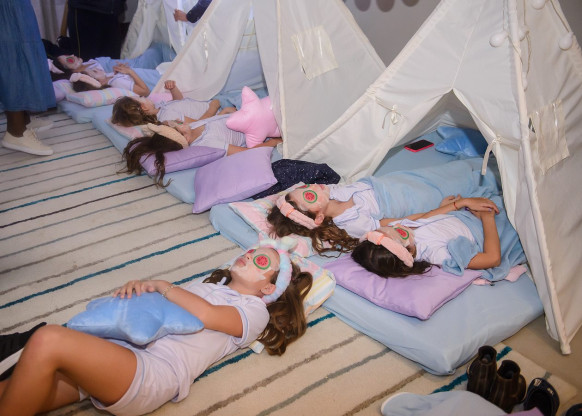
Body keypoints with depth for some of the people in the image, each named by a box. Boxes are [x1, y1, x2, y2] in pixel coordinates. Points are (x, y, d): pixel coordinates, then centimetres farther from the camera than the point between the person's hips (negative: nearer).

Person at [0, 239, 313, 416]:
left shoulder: (254, 309, 9)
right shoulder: (209, 284, 32)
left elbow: (206, 315, -10)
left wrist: (163, 286, 2)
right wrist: (137, 287, 4)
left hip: (154, 369, -7)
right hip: (117, 349, 8)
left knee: (48, 340, -29)